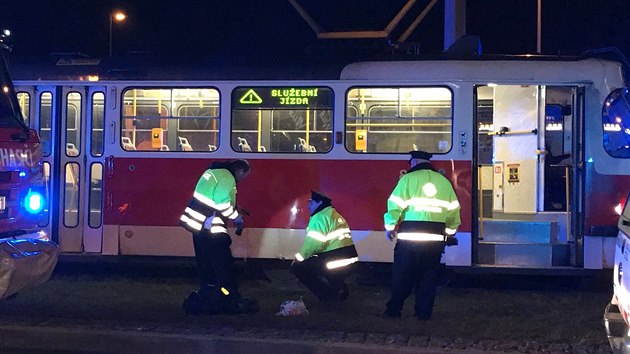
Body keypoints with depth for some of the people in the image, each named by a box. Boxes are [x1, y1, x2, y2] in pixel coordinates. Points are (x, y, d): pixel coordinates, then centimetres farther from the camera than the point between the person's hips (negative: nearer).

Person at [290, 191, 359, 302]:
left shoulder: (320, 218, -11)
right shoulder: (335, 215, 20)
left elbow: (312, 245, -17)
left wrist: (298, 258, -1)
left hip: (336, 265, -10)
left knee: (297, 267, -2)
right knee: (310, 263, 30)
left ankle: (329, 295, -4)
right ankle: (339, 289, 18)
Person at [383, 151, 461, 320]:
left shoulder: (408, 179, -1)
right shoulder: (444, 181, 11)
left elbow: (395, 205, -6)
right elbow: (454, 209, 12)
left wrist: (389, 226, 6)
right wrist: (450, 232, 24)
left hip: (409, 235, -3)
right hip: (436, 237, 3)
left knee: (402, 274, 7)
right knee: (429, 276, 11)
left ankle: (394, 308, 11)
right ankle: (424, 311, 13)